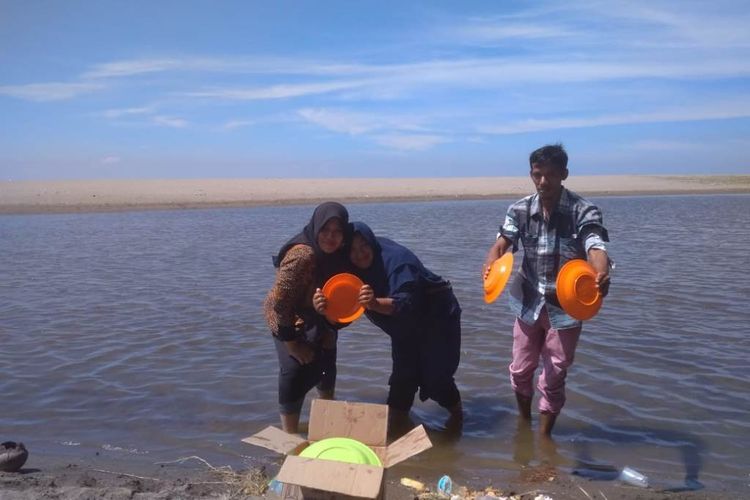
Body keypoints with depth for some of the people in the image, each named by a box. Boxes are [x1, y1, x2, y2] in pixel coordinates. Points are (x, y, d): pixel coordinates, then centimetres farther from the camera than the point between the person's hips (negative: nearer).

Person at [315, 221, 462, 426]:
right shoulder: (354, 270, -11)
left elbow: (405, 303, -44)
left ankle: (457, 414, 25)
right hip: (406, 328, 6)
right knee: (403, 377, 4)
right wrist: (324, 307, -35)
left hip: (437, 317, -6)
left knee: (435, 377, -2)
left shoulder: (396, 259, -34)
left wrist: (376, 303, -62)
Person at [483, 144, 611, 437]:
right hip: (529, 303, 3)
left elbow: (596, 248, -31)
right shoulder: (520, 210, -6)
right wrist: (490, 265, -38)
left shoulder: (584, 212, -17)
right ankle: (524, 423, 42)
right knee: (520, 370, 17)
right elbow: (502, 242, -15)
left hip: (566, 308, -3)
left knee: (553, 378, 8)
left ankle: (544, 437, 29)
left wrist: (602, 274, -54)